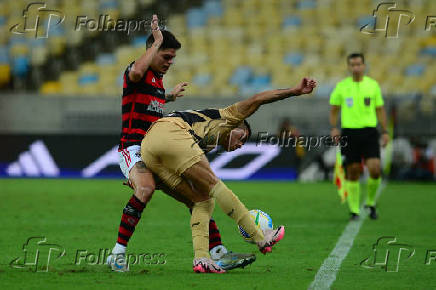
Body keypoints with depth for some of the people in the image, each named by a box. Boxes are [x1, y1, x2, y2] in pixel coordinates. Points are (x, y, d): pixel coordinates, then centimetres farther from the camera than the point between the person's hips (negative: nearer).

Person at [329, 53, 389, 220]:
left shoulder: (373, 85, 5)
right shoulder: (341, 86, 4)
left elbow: (380, 109, 11)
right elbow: (334, 109, 11)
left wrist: (385, 131, 5)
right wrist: (334, 128, -3)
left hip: (369, 132, 0)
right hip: (349, 133, 0)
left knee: (375, 169, -13)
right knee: (352, 173, 1)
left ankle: (371, 203, 10)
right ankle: (354, 210, 10)